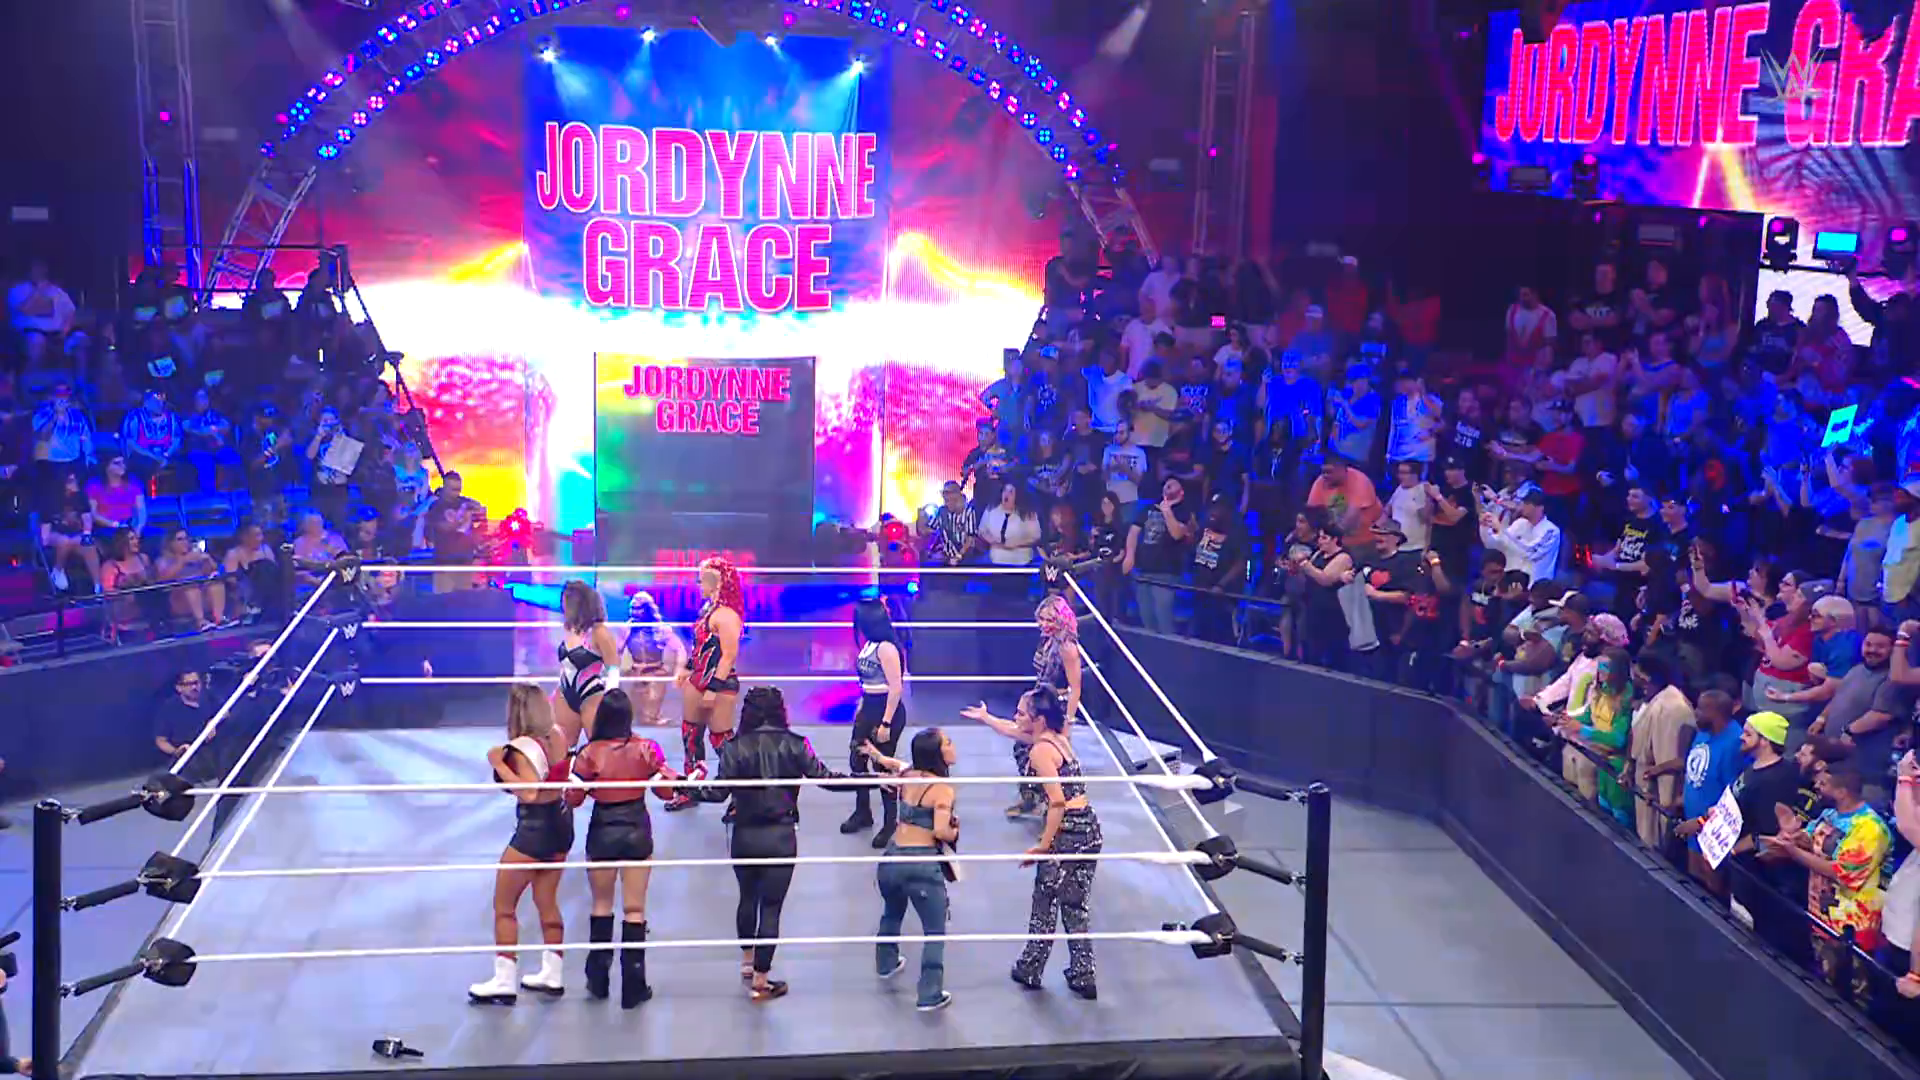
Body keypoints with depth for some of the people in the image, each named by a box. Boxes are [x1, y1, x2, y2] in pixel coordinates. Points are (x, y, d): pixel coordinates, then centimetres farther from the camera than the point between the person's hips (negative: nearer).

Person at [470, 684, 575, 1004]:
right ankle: (552, 974, 26)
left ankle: (505, 982, 8)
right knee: (547, 902, 19)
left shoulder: (523, 747, -22)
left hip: (534, 829, -8)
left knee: (503, 906, 5)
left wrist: (499, 764, -26)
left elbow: (529, 793, -31)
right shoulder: (557, 735, 0)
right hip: (562, 822, 8)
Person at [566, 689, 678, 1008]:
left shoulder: (590, 754, -13)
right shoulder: (645, 749, -9)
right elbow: (667, 790, -3)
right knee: (635, 909, 6)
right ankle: (633, 986, 6)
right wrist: (675, 774, 16)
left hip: (602, 833, 0)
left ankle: (598, 980, 24)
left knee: (601, 905, 18)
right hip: (637, 832, 1)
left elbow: (573, 799, -8)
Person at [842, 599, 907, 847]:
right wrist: (861, 706, 21)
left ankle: (890, 824, 15)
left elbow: (896, 688, -22)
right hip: (868, 708, 9)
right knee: (857, 760, 17)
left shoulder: (886, 648, -22)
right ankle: (863, 813, 35)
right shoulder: (869, 644, 4)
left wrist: (886, 724, -21)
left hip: (887, 710, -9)